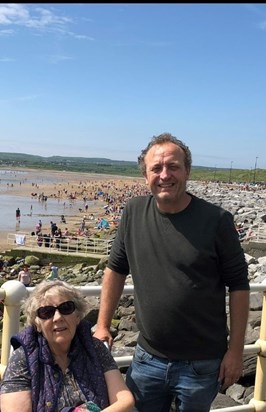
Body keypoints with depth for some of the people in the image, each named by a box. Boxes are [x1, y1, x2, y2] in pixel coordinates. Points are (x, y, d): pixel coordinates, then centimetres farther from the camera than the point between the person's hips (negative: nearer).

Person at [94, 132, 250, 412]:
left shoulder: (216, 220, -12)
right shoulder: (133, 213, -3)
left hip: (202, 365, -3)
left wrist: (235, 350, -7)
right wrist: (102, 325, 5)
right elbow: (116, 269, 7)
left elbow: (238, 286, -7)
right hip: (147, 359, 3)